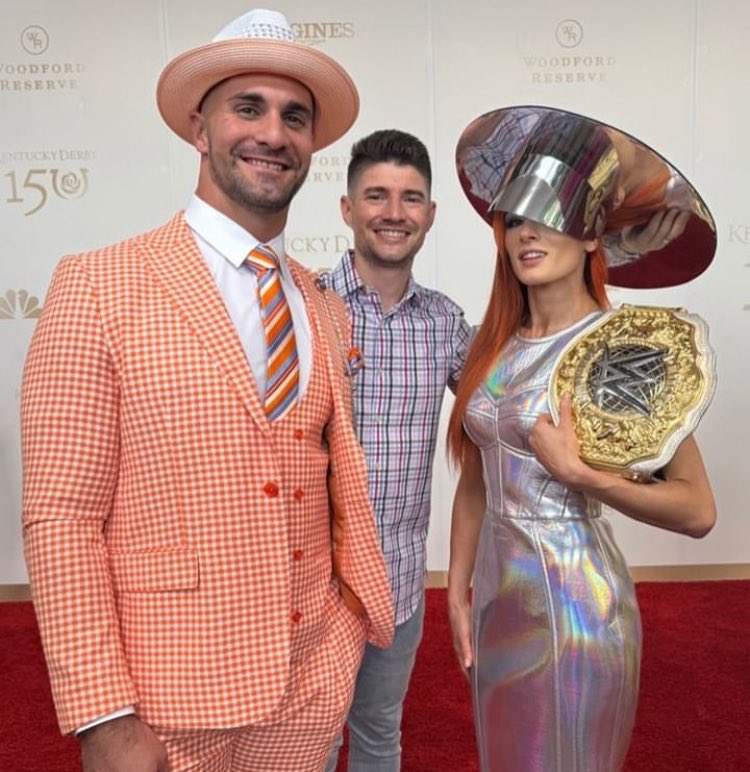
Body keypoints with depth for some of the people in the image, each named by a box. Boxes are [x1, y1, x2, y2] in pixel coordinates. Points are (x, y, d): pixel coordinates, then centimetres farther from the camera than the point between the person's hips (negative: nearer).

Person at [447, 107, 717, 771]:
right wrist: (459, 591, 7)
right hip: (498, 591, 6)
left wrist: (577, 474, -23)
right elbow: (476, 481, 7)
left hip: (572, 603, -6)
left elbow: (698, 510, -14)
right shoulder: (496, 344, 1)